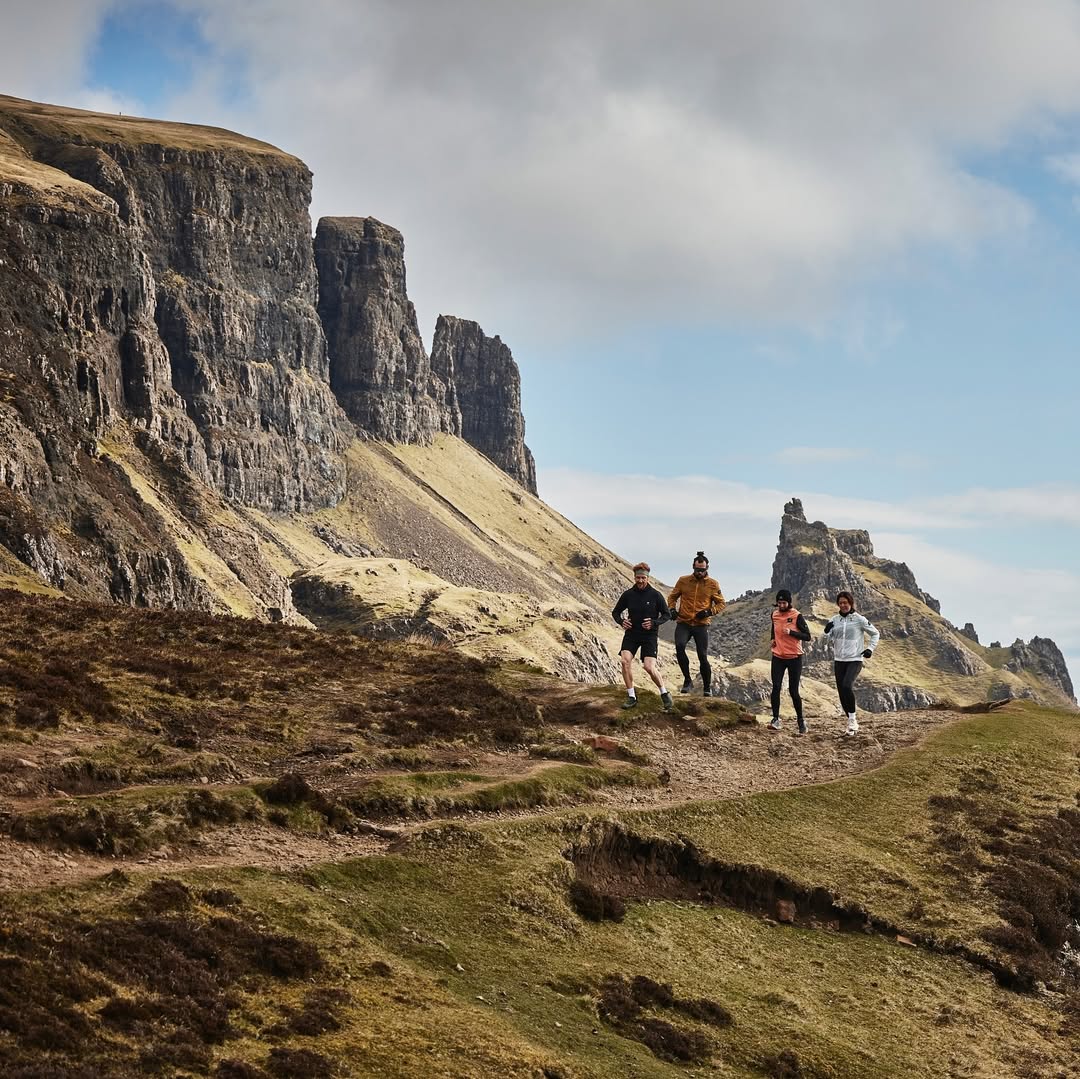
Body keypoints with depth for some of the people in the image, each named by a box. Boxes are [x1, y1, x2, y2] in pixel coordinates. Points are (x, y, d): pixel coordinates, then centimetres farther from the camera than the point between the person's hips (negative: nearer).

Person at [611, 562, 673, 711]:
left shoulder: (655, 595, -7)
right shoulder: (628, 595, -1)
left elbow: (666, 614, 1)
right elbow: (615, 612, 11)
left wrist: (654, 623, -16)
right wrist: (621, 621, -10)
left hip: (649, 635, -3)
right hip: (631, 633, 3)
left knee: (649, 667, -13)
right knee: (625, 661, -17)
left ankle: (665, 694, 10)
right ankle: (631, 697, -5)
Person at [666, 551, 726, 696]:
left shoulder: (712, 584, 1)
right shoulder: (683, 581, 4)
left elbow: (721, 603, 7)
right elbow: (673, 596, 17)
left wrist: (710, 612, -11)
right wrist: (672, 609, -3)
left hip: (701, 625, -1)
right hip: (683, 623, 1)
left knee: (703, 656, -3)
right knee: (679, 646, -25)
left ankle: (707, 687, 16)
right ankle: (687, 680, -11)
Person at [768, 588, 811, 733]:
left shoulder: (797, 616, -9)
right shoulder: (775, 614, 6)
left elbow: (807, 636, -11)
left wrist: (791, 632, -23)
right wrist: (773, 639, 10)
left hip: (794, 657, -4)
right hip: (778, 657, 4)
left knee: (793, 691, -1)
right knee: (776, 687, -9)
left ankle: (801, 720, 13)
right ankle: (776, 719, -9)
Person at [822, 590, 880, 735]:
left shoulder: (859, 619, -4)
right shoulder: (835, 620, 8)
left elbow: (875, 634, 7)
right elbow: (831, 642, 13)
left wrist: (870, 648, -4)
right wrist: (827, 632, -6)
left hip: (855, 660, -5)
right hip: (839, 661, 5)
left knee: (847, 686, -27)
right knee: (841, 692, 3)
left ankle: (852, 718, -13)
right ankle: (852, 723, 16)